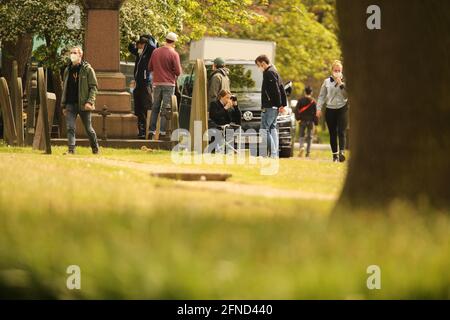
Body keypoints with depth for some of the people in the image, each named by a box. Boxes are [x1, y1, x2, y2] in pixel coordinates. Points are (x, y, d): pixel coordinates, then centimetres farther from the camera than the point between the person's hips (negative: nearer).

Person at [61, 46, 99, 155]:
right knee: (70, 128, -9)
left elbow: (94, 87, -5)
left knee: (88, 128, 7)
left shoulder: (87, 69, -2)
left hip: (83, 104, -4)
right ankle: (71, 149, -11)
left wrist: (90, 101, -17)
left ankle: (95, 148, 24)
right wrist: (63, 105, 12)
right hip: (70, 104, 4)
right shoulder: (67, 70, 13)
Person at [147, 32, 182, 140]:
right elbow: (178, 72, -10)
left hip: (157, 83, 4)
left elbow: (150, 68, 11)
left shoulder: (155, 52, 4)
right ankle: (163, 131, -5)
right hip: (169, 84, -4)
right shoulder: (174, 54, -10)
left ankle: (152, 131, 9)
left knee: (155, 108, 12)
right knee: (166, 109, -1)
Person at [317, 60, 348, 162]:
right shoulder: (327, 82, 7)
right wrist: (319, 108, 2)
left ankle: (341, 152, -26)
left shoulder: (345, 81, 3)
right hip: (330, 110, 2)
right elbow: (322, 96, 10)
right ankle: (335, 155, 14)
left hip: (342, 109, -2)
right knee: (332, 134, 6)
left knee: (341, 132, -14)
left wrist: (341, 84, -14)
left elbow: (347, 95, -8)